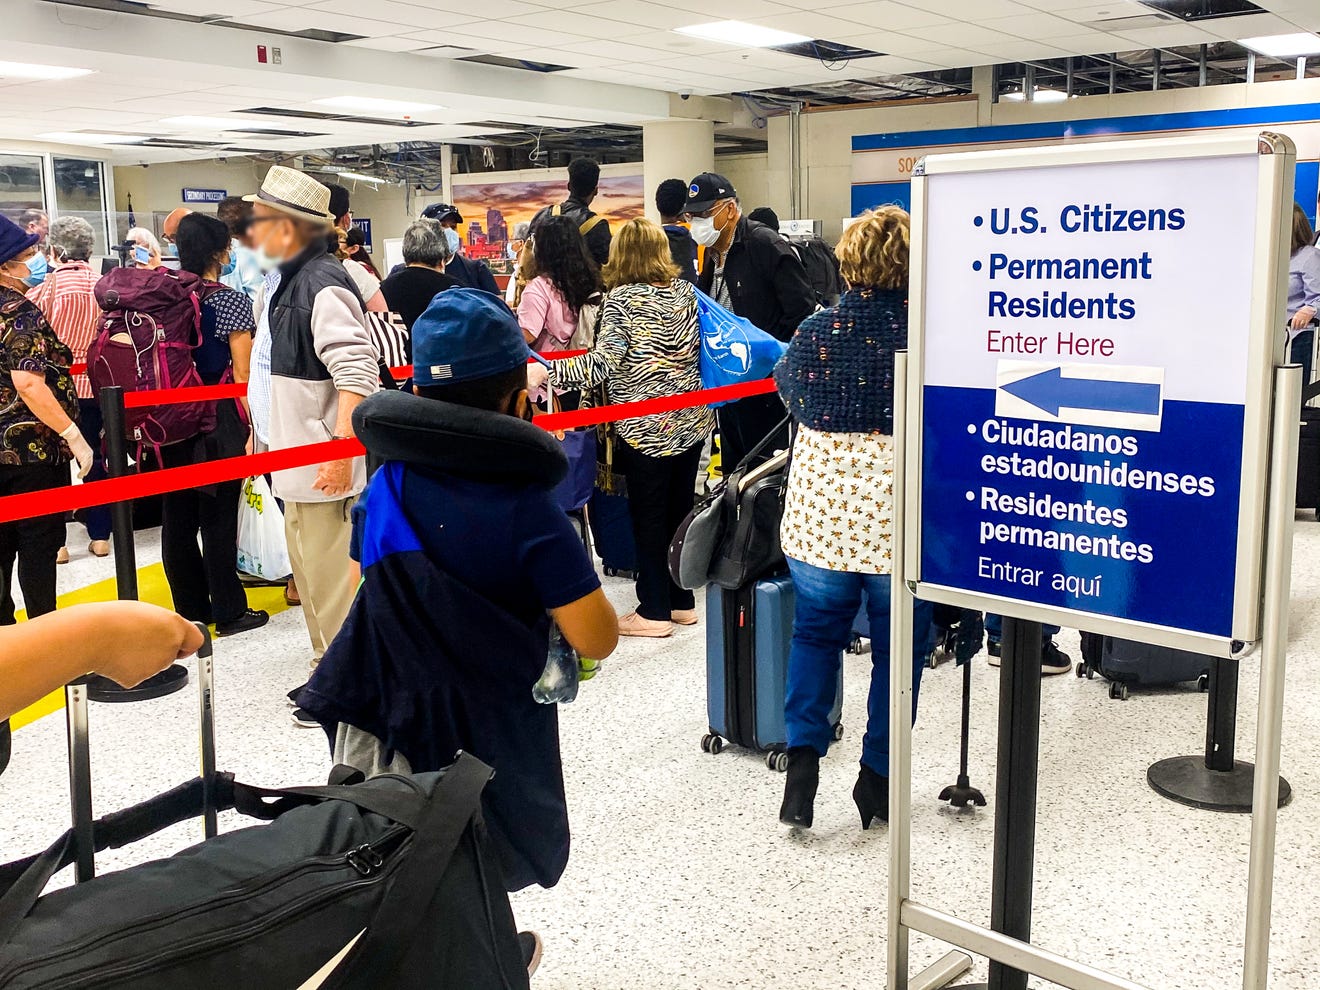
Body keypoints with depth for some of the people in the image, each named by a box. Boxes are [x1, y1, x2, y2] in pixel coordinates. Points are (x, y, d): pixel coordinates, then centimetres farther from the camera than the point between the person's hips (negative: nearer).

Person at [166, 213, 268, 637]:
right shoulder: (232, 302, -11)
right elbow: (242, 373, -12)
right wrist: (251, 426, -7)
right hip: (219, 419, -5)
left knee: (177, 515, 11)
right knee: (218, 516, 1)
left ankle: (190, 608, 21)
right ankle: (229, 612, 10)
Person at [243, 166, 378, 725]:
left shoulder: (323, 285, -19)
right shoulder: (281, 282, 13)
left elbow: (356, 375, -25)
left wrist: (340, 453, -28)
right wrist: (261, 432, 25)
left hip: (322, 462, -11)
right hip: (292, 454, 11)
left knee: (327, 575, -3)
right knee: (307, 568, 19)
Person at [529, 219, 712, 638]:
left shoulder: (621, 298, -14)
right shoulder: (686, 290, 5)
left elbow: (602, 363, -23)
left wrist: (544, 372, -22)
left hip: (646, 427, -6)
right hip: (692, 420, 6)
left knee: (648, 516, 4)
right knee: (680, 508, 15)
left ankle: (654, 610, 12)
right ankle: (682, 601, 25)